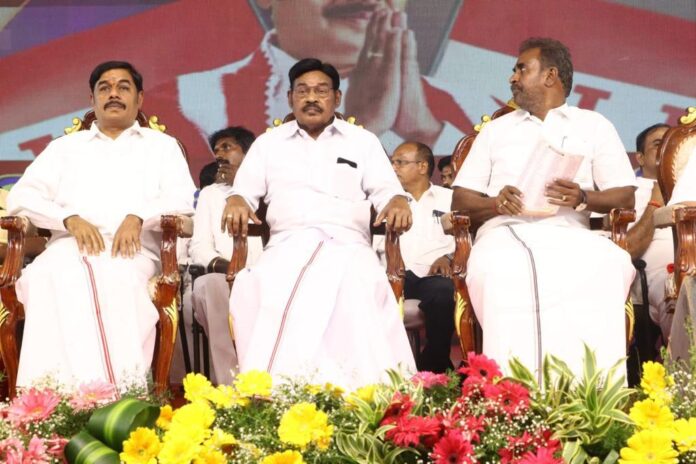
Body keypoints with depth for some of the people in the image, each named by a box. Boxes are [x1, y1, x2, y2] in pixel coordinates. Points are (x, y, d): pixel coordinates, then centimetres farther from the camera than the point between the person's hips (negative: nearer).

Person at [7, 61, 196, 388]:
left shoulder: (162, 145, 26)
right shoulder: (65, 147, 29)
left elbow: (181, 199, 9)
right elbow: (22, 196, 15)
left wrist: (138, 217, -13)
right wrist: (70, 218, -5)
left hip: (133, 250, -1)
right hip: (70, 247, 2)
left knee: (118, 278, -40)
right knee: (48, 278, -37)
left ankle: (119, 391, -43)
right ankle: (63, 389, -44)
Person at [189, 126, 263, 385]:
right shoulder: (210, 194, 26)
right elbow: (199, 246, 10)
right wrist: (219, 264, -10)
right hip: (226, 278, 2)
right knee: (208, 285, -34)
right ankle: (229, 383, -39)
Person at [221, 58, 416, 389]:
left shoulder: (363, 141, 22)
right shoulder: (268, 143, 25)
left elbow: (386, 189, 13)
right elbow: (245, 189, 17)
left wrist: (397, 202, -12)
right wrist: (236, 202, -8)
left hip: (347, 246, -1)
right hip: (286, 248, 1)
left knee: (359, 290, -37)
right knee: (253, 289, -34)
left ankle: (349, 387, -36)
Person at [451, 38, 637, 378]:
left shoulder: (594, 126, 21)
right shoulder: (495, 130, 27)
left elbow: (625, 197, 12)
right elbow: (460, 200, 20)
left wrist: (584, 198, -9)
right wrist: (495, 203, -3)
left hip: (567, 233, 0)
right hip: (505, 233, 1)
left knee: (610, 264, -37)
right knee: (502, 272, -38)